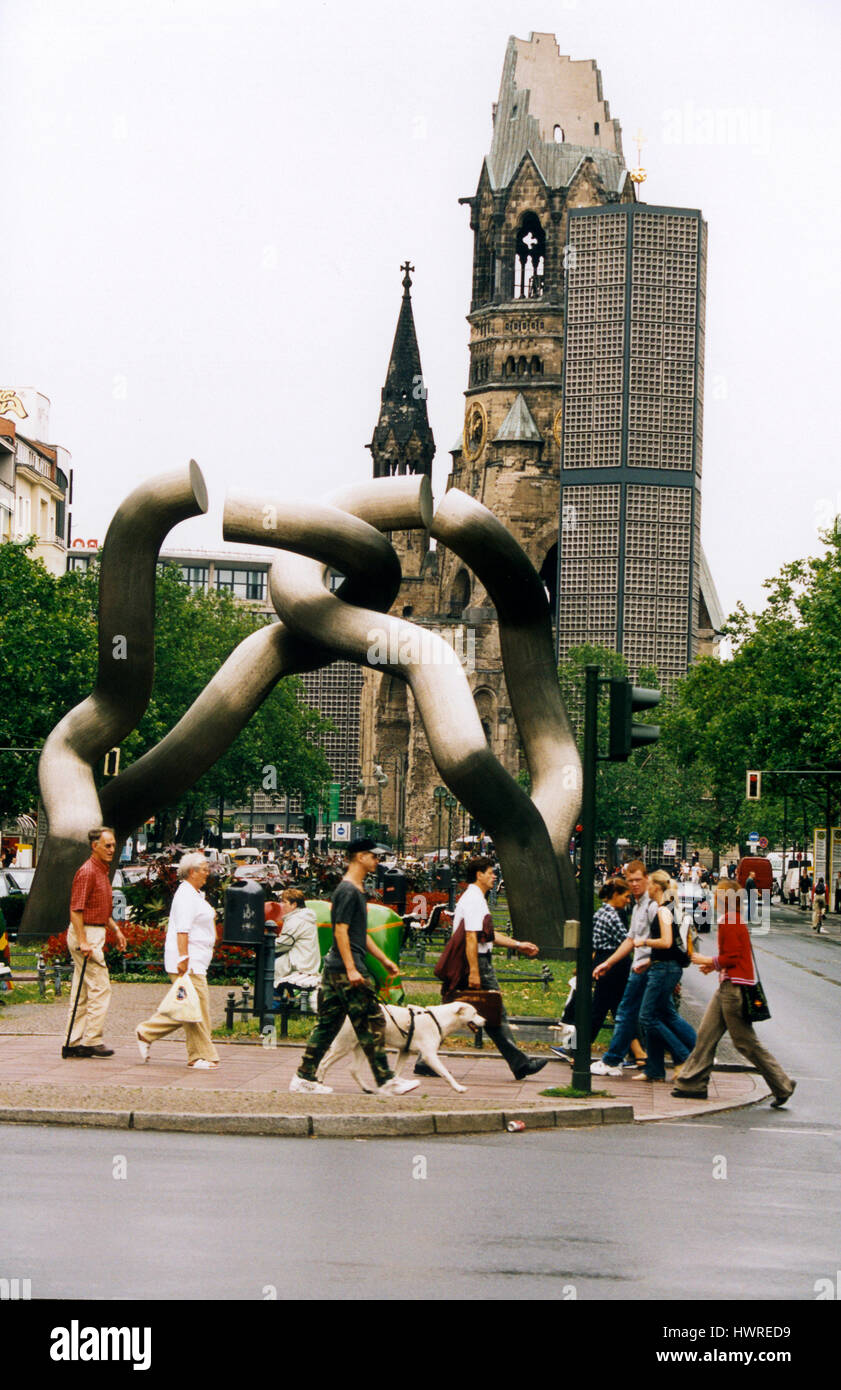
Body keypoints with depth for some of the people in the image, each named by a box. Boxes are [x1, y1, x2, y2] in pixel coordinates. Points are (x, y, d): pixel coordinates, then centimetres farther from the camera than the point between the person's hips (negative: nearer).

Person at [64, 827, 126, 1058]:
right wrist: (83, 942, -23)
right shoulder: (87, 872, -15)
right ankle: (92, 1040, -8)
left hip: (94, 934, 10)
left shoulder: (103, 872, 16)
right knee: (100, 988, -10)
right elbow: (75, 910, -20)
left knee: (82, 991, 10)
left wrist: (116, 929, 19)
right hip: (86, 934, -10)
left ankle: (75, 1042, 12)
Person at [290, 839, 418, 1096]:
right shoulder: (348, 891, -13)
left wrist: (384, 960, 27)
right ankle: (386, 1081, -2)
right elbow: (341, 931, -18)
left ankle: (304, 1077, 11)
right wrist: (351, 970, -22)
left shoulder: (355, 890, 19)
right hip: (346, 970, -10)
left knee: (328, 1024, 10)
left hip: (334, 969, 10)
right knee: (372, 1024, -5)